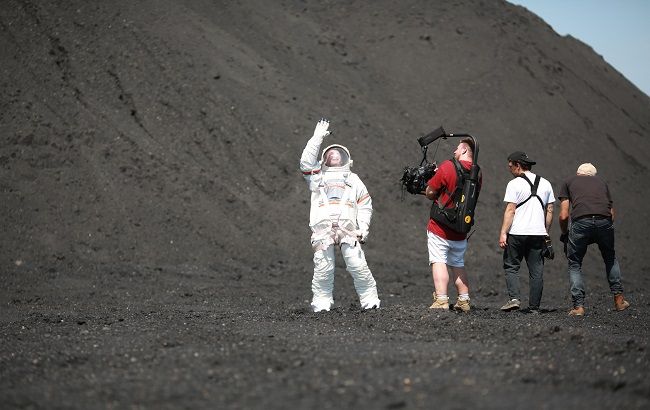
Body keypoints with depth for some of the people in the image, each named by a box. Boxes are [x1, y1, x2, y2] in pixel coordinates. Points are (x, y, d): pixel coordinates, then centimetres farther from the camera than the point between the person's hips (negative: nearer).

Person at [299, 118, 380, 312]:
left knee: (358, 266, -11)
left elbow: (365, 205, 20)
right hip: (322, 228, 0)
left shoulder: (353, 180, 27)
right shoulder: (317, 177, 27)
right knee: (323, 268, -9)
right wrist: (317, 138, 7)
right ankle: (322, 302, -2)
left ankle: (370, 300, -7)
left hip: (348, 229, 0)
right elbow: (306, 162, 8)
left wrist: (363, 228, 4)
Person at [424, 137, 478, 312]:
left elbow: (430, 193, -9)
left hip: (439, 227, -6)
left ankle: (441, 300, -13)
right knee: (458, 264, 17)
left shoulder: (448, 166, -14)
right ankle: (464, 301, 17)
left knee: (438, 262, -5)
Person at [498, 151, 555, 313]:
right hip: (538, 233, 4)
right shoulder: (545, 183, 12)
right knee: (536, 271, 6)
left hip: (517, 233, -4)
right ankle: (534, 307, 6)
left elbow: (510, 210, -11)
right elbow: (550, 211, 13)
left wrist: (503, 233, -11)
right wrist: (546, 233, 20)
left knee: (511, 267, 6)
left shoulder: (514, 184, -5)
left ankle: (514, 298, -11)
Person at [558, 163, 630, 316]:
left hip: (580, 222, -2)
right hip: (604, 222, 2)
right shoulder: (601, 182, 30)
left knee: (574, 265, 14)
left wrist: (564, 234, 30)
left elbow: (563, 216, 14)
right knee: (610, 259, 28)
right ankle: (619, 299, 27)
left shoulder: (569, 182, 23)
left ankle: (578, 306, 4)